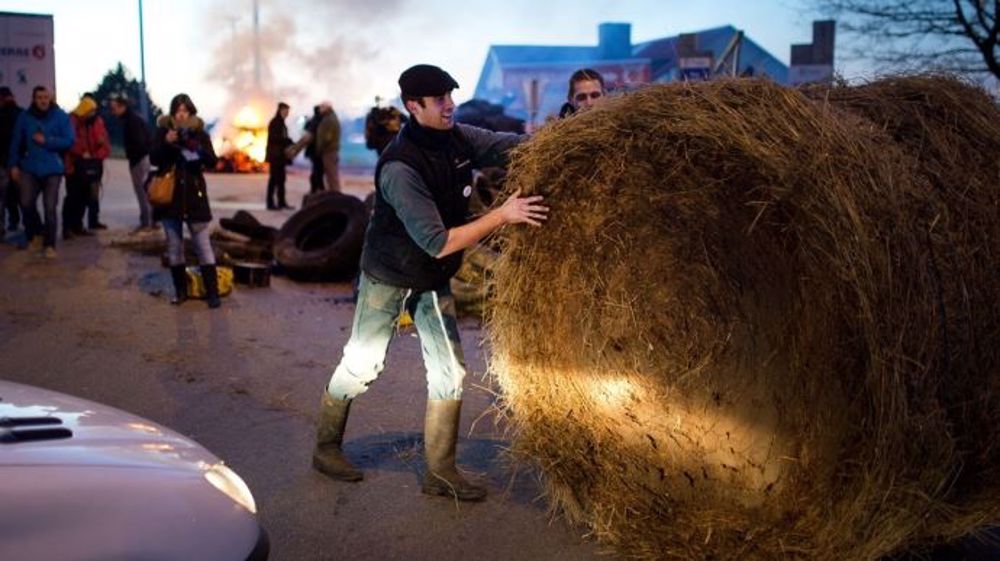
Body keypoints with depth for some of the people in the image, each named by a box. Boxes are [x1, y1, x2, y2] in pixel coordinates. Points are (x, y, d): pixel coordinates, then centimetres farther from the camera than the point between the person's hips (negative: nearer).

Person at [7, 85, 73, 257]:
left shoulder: (61, 116, -3)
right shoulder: (25, 117, 3)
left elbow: (69, 140, -7)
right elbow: (16, 142, 6)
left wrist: (46, 141, -15)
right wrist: (13, 164, 3)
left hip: (52, 168, -2)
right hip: (30, 167, 2)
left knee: (50, 207, -1)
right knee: (26, 203, -5)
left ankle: (49, 245, 8)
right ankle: (36, 234, 21)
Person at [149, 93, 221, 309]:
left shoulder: (199, 133, 1)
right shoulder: (163, 130, 2)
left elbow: (212, 162, -8)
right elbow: (154, 159, -6)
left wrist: (197, 148, -27)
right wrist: (166, 142, -22)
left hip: (194, 195, -1)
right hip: (169, 194, 2)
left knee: (203, 244, -2)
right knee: (174, 245, 8)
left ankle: (212, 291, 0)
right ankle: (180, 290, 18)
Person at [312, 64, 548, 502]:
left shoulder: (457, 139, -9)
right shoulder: (400, 167, -30)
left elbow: (511, 145, -8)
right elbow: (438, 243, -34)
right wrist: (501, 216, -36)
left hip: (433, 280, 7)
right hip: (389, 276, -6)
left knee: (449, 372, 3)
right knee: (361, 365, 7)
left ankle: (441, 471, 13)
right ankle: (326, 447, 29)